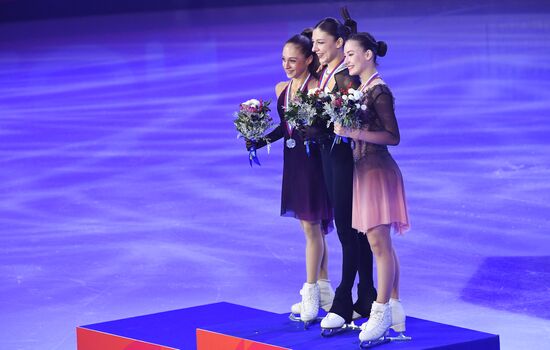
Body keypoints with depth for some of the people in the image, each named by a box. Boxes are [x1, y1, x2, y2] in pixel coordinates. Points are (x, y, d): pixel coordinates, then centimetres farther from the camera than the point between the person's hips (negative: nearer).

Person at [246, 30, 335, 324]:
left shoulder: (315, 87, -13)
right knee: (312, 228, 13)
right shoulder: (281, 89, 10)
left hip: (312, 161, -8)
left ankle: (311, 293, 4)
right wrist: (259, 141, 7)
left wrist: (309, 130, -35)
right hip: (292, 161, 8)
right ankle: (323, 289, 20)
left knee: (311, 227, -3)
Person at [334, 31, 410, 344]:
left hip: (379, 170, -9)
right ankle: (395, 311, 15)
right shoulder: (362, 89, 13)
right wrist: (344, 128, 4)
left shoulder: (380, 91, -12)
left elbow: (393, 136, -15)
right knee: (382, 244, 11)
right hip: (364, 168, 9)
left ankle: (382, 313, -6)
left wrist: (354, 133, -21)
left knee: (379, 241, -8)